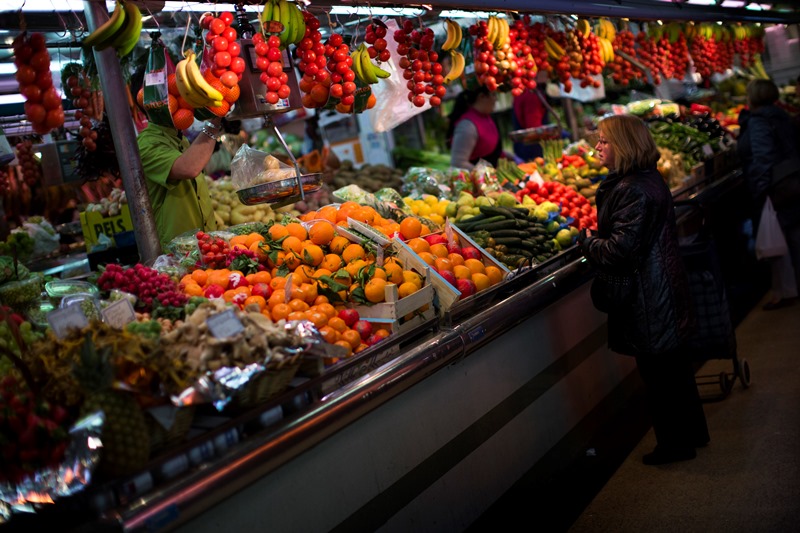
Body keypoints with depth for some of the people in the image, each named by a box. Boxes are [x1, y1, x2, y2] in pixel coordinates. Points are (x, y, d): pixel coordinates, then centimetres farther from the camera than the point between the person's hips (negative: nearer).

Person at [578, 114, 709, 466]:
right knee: (675, 367, 21)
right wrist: (595, 238, 8)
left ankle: (675, 443, 18)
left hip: (648, 299, -10)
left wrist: (587, 241, -9)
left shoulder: (632, 190, -24)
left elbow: (620, 249, -27)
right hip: (666, 290, 10)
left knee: (658, 373, 4)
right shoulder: (650, 179, 9)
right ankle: (691, 432, 36)